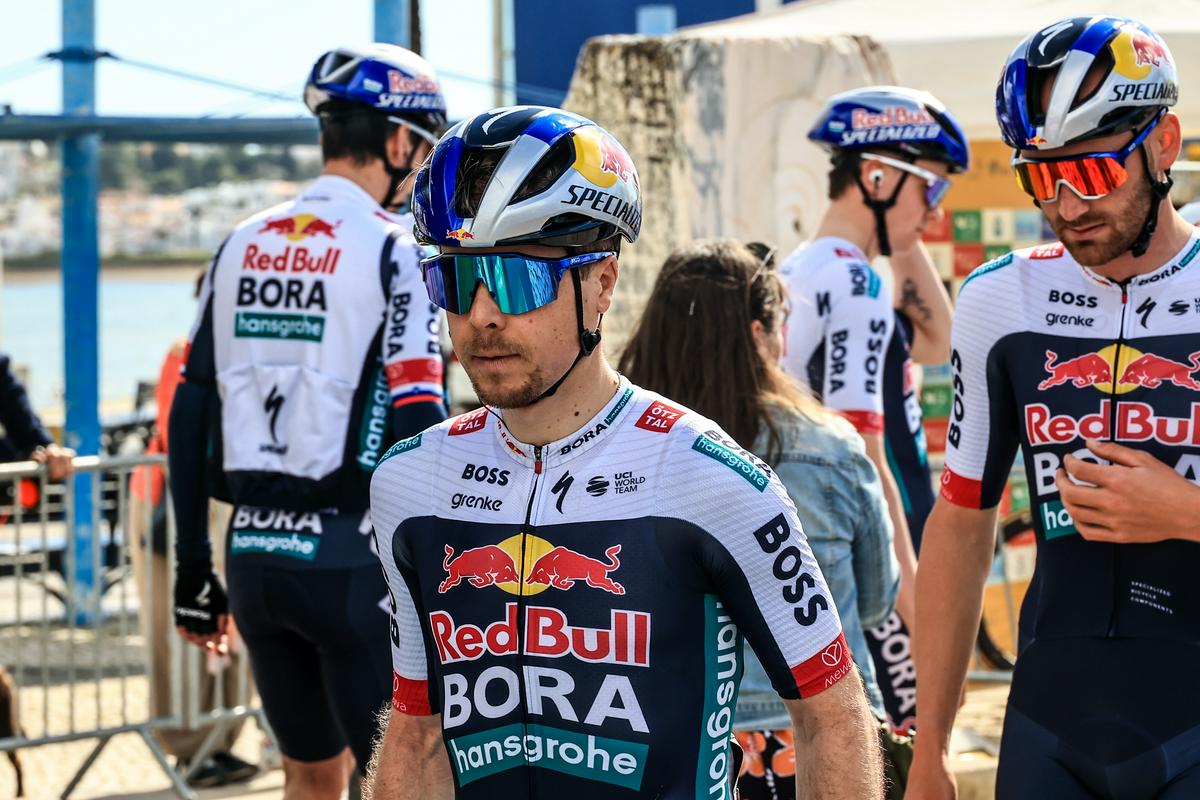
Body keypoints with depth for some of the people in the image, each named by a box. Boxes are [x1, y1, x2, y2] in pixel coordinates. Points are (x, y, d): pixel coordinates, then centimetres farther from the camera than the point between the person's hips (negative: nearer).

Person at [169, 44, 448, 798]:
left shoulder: (242, 246, 9)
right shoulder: (393, 253, -9)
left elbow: (190, 418, 9)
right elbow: (419, 429, -16)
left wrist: (194, 570, 15)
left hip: (254, 555, 6)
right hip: (349, 559, -6)